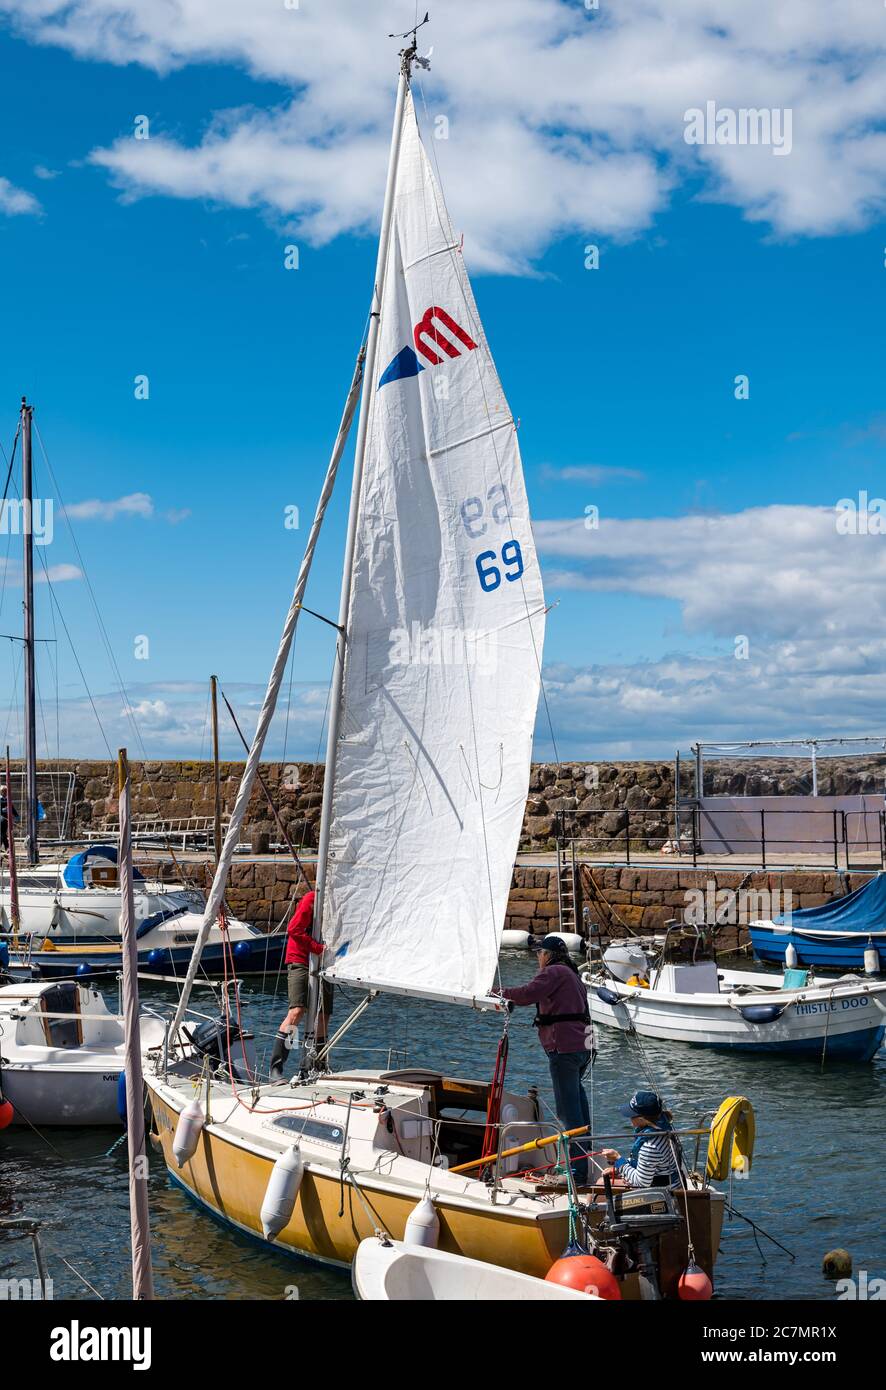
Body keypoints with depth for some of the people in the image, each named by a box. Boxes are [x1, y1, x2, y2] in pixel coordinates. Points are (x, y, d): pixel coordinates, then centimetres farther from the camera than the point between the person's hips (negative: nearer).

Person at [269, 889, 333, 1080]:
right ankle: (276, 1069, -18)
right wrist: (319, 949, -22)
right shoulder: (312, 899, -11)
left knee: (323, 1017, 6)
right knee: (297, 1011, -19)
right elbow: (294, 929, -18)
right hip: (301, 962, -8)